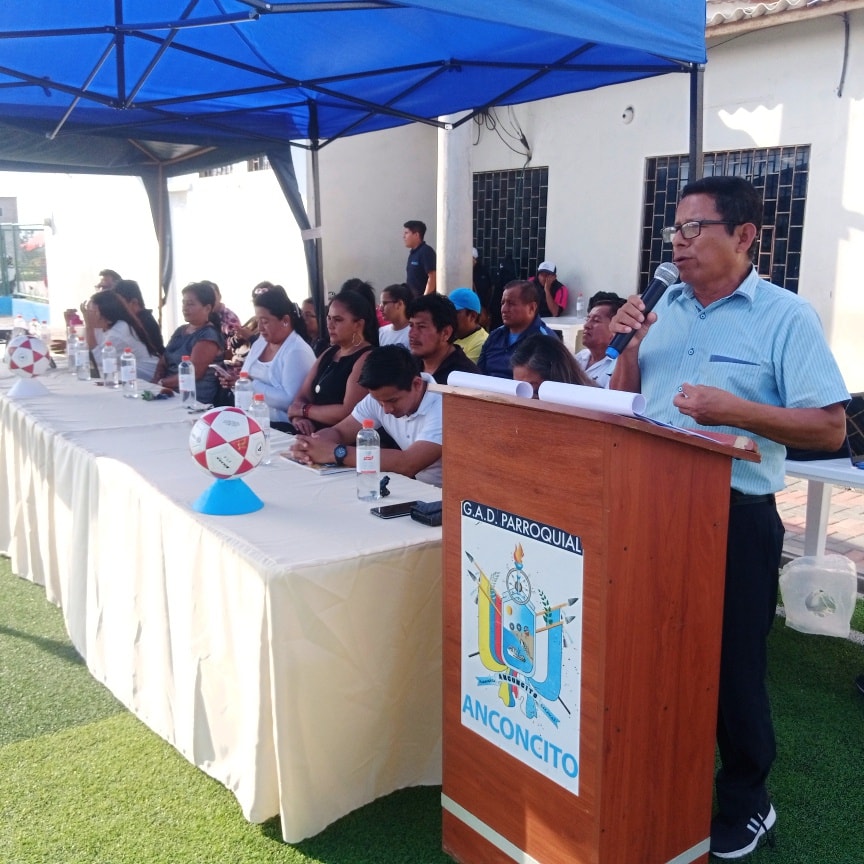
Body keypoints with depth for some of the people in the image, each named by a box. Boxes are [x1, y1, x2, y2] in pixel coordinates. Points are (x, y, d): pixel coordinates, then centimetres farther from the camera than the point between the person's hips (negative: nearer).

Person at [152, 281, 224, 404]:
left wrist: (161, 383, -11)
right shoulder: (180, 330, 17)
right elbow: (163, 363, 14)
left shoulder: (209, 336, -8)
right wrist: (156, 383, -5)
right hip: (169, 392, 8)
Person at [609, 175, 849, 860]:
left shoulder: (786, 316, -8)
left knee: (732, 663, 8)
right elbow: (623, 401, 13)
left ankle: (746, 802, 31)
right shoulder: (667, 305, 9)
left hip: (735, 516, -5)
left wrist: (737, 410, -23)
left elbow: (830, 427, -13)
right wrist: (630, 344, -4)